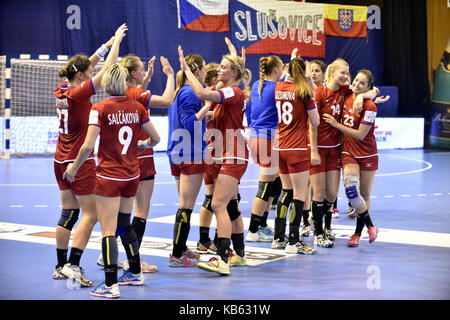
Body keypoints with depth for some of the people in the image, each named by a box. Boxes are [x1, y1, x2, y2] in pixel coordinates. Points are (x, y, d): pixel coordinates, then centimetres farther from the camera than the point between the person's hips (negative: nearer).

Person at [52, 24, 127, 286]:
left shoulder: (62, 89, 4)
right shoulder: (78, 93, -17)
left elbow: (86, 65, 17)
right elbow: (108, 69, -15)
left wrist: (109, 44, 17)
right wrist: (116, 41, -4)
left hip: (62, 161, 9)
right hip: (80, 161, -8)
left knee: (69, 212, 12)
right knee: (90, 214, -4)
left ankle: (61, 266, 15)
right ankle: (72, 265, -12)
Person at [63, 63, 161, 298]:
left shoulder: (100, 108, -11)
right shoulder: (137, 107, 2)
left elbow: (88, 146, -16)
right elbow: (155, 138, 8)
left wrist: (74, 167, -1)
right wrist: (143, 144, 30)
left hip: (109, 177, -6)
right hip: (132, 175, 6)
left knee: (108, 230, -5)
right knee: (124, 224, 21)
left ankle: (111, 285, -7)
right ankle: (136, 273, 31)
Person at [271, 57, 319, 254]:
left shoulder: (278, 88, 5)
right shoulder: (304, 92, -10)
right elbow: (315, 123, -6)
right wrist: (312, 101, 5)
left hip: (280, 147, 7)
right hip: (297, 149, -7)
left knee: (287, 191, 19)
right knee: (300, 194, -2)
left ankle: (278, 238, 23)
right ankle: (293, 242, -3)